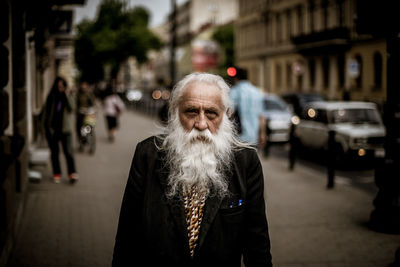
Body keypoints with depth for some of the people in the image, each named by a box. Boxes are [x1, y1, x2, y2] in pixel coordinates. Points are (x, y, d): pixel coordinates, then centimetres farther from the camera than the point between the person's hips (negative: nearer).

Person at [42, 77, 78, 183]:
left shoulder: (68, 97, 4)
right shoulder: (51, 97, 6)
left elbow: (71, 108, -12)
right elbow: (45, 111, 9)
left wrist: (67, 95, -18)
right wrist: (46, 126, 3)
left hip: (65, 129, -2)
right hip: (52, 129, 2)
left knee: (68, 151, -9)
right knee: (54, 152, 7)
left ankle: (72, 174, -9)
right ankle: (56, 174, 15)